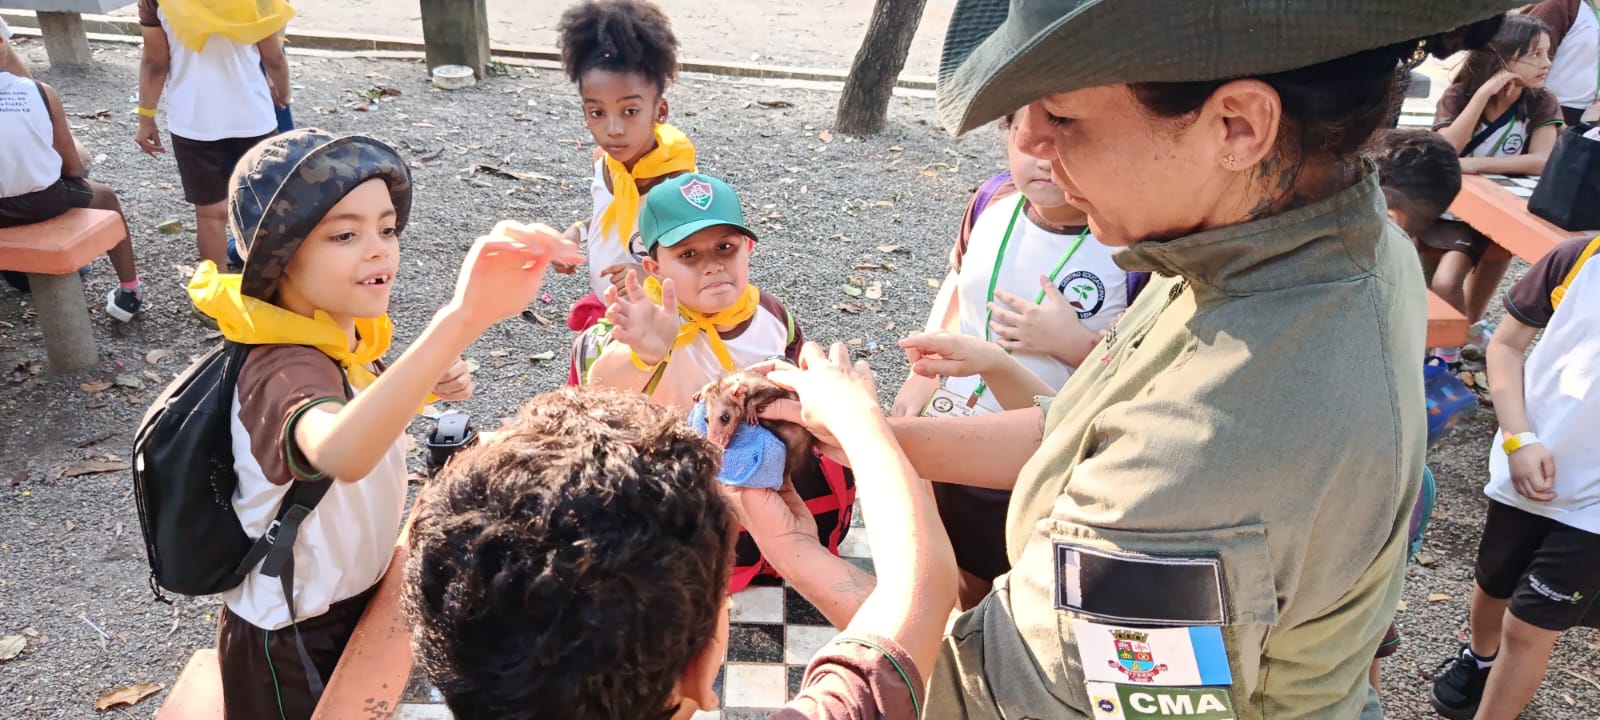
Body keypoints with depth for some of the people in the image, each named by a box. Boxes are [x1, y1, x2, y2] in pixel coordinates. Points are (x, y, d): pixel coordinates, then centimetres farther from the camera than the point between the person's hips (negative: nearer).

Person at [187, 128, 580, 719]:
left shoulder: (348, 338, -7)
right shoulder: (284, 369, -34)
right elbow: (340, 455, -58)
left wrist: (425, 388, -8)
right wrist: (460, 320, -71)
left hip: (355, 601, 7)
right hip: (295, 646, -7)